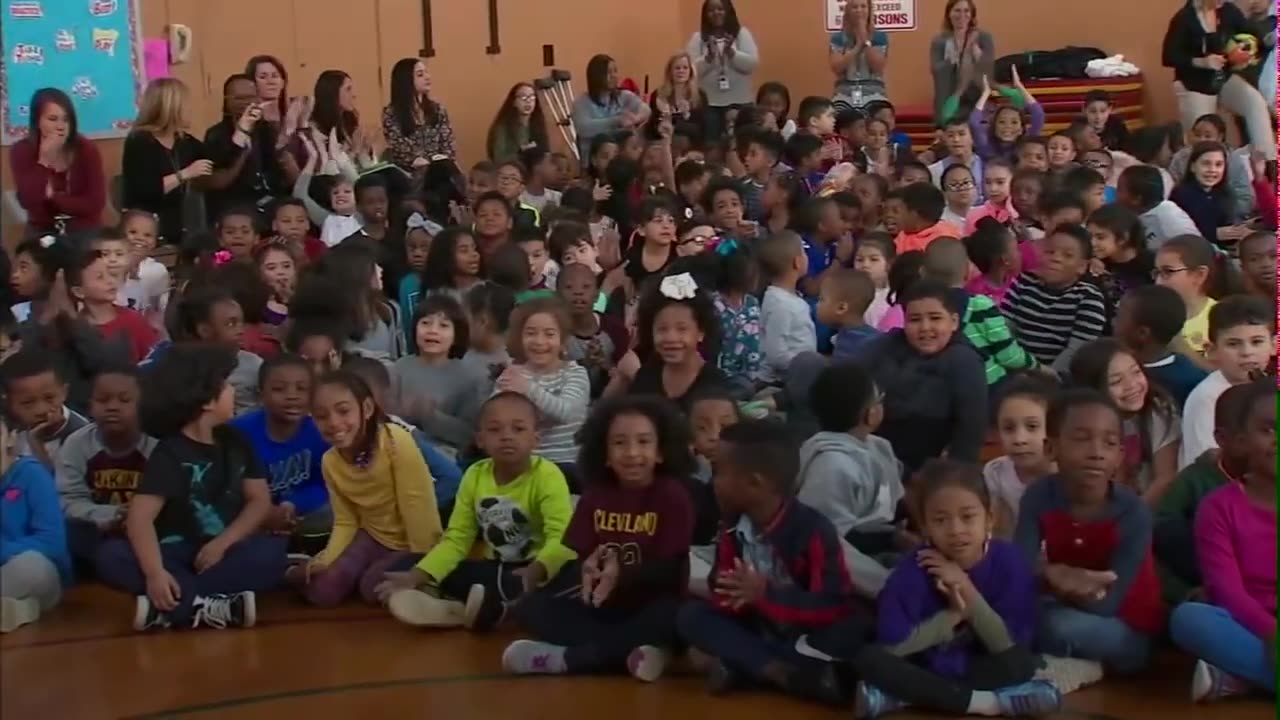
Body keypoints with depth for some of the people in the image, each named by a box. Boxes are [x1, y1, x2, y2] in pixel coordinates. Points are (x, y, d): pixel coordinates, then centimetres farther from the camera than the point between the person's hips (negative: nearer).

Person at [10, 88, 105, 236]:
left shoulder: (86, 149, -9)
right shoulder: (22, 151, -7)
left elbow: (96, 204, -14)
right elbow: (28, 202, -19)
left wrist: (52, 197, -13)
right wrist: (44, 160, -23)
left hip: (85, 230, -1)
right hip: (42, 231, 1)